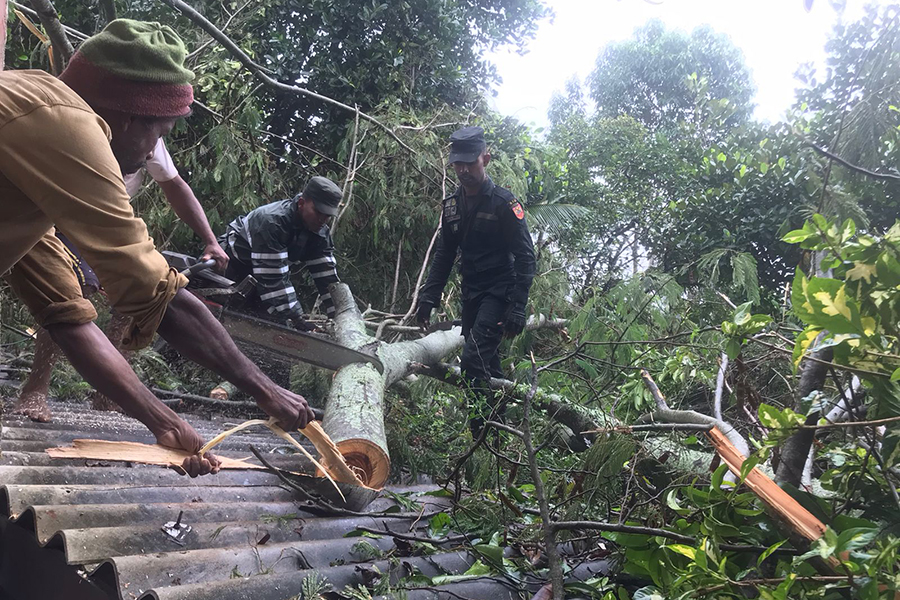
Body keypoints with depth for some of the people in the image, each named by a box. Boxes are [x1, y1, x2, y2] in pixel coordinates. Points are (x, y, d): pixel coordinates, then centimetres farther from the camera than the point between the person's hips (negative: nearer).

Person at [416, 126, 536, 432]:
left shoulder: (503, 202, -10)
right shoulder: (452, 205, 9)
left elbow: (525, 257, -12)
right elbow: (444, 254, 17)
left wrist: (517, 308, -20)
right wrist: (428, 298, 8)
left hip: (498, 292, -7)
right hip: (471, 293, 7)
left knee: (474, 359, -19)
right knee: (485, 362, 8)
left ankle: (484, 430, -12)